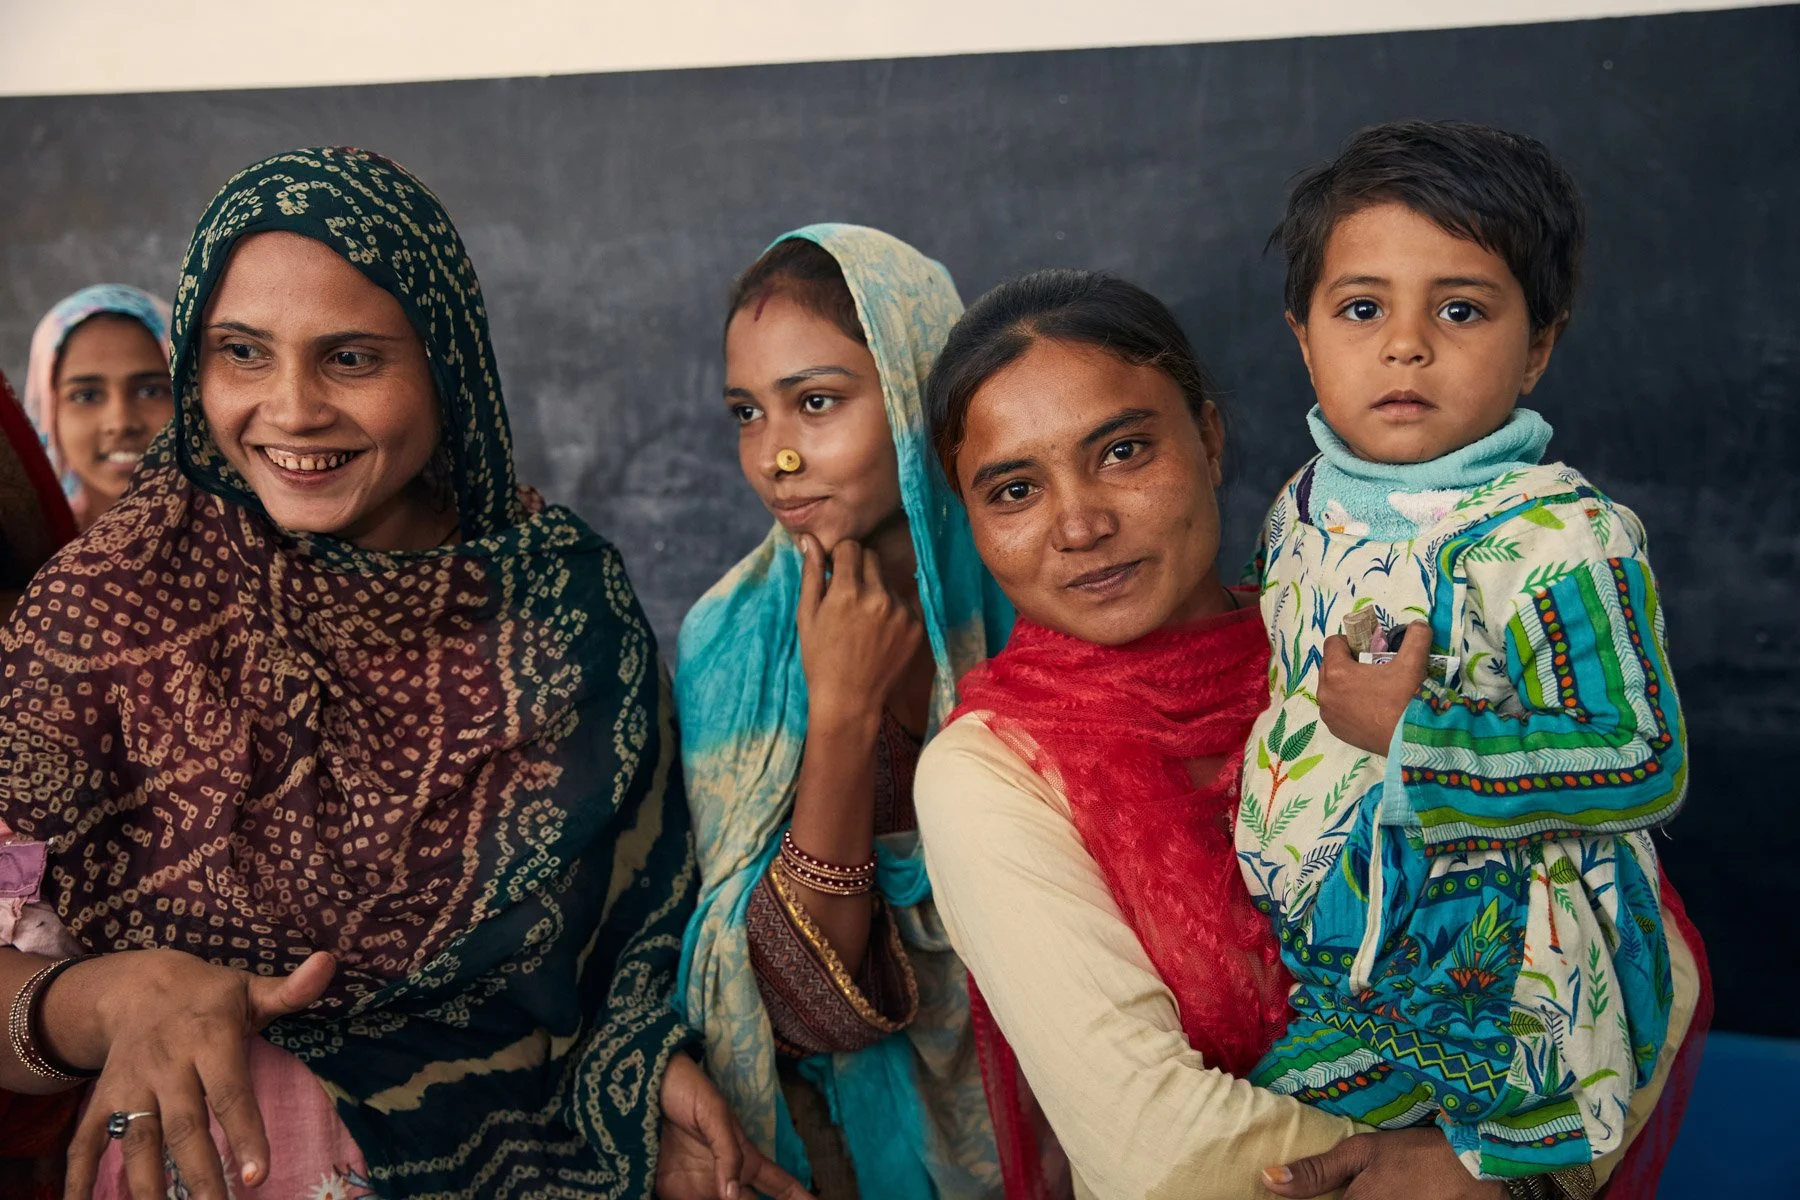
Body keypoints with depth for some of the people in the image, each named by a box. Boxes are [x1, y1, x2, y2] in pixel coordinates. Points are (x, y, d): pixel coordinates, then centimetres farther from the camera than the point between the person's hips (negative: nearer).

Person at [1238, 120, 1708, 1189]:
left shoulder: (1559, 538, -20)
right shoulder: (1307, 509, 3)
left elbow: (1643, 762, -26)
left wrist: (1408, 736, -25)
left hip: (1490, 971, -7)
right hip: (1334, 933, 7)